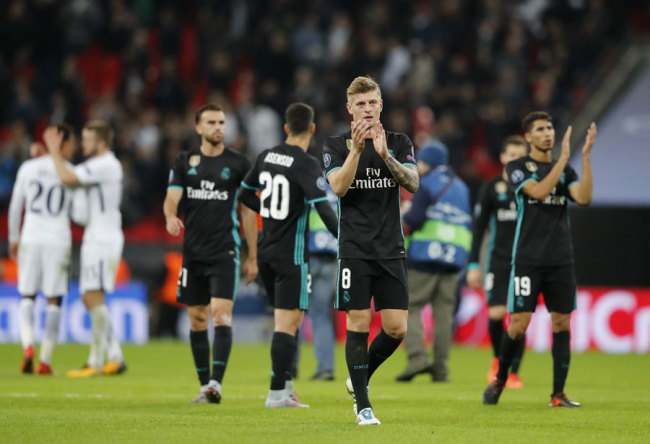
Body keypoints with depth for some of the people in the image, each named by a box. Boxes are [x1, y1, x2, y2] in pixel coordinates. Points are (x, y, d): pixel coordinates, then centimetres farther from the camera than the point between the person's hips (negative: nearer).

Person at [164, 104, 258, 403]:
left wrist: (252, 257, 5)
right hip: (193, 252, 3)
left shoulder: (238, 164, 4)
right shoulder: (184, 162, 9)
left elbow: (248, 212, 7)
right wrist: (171, 216, -26)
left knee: (221, 314, -16)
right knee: (197, 320, 6)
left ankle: (216, 382, -23)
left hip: (225, 252, -3)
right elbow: (172, 197, -1)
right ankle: (204, 385, 15)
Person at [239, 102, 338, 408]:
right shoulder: (306, 165, -15)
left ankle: (284, 383, 16)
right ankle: (277, 393, -9)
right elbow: (323, 208, -23)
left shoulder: (266, 157, 6)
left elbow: (246, 194, 18)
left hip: (266, 252, 7)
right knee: (287, 323, -6)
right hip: (292, 254, -7)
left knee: (285, 320, 17)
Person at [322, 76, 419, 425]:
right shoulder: (336, 145, 2)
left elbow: (413, 183, -7)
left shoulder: (399, 143, 8)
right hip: (355, 249, -3)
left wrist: (385, 155, -22)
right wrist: (356, 149, -24)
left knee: (396, 328, -1)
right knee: (358, 325, -7)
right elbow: (339, 187, -13)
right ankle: (362, 404, 3)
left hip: (391, 249, 3)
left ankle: (360, 377, 24)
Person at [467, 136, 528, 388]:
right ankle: (498, 359, 17)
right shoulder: (491, 189, 5)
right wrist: (473, 265, 1)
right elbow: (478, 227, 6)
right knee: (496, 313, -10)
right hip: (498, 260, 0)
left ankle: (513, 372, 4)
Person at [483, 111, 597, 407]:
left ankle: (558, 394, 3)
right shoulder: (517, 168, 2)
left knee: (561, 323, -1)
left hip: (561, 260, 3)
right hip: (528, 258, -3)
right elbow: (538, 191, -15)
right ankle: (500, 379, 16)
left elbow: (583, 197, -5)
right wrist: (563, 158, -18)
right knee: (519, 323, -7)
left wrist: (586, 156, -10)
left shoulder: (566, 170, 13)